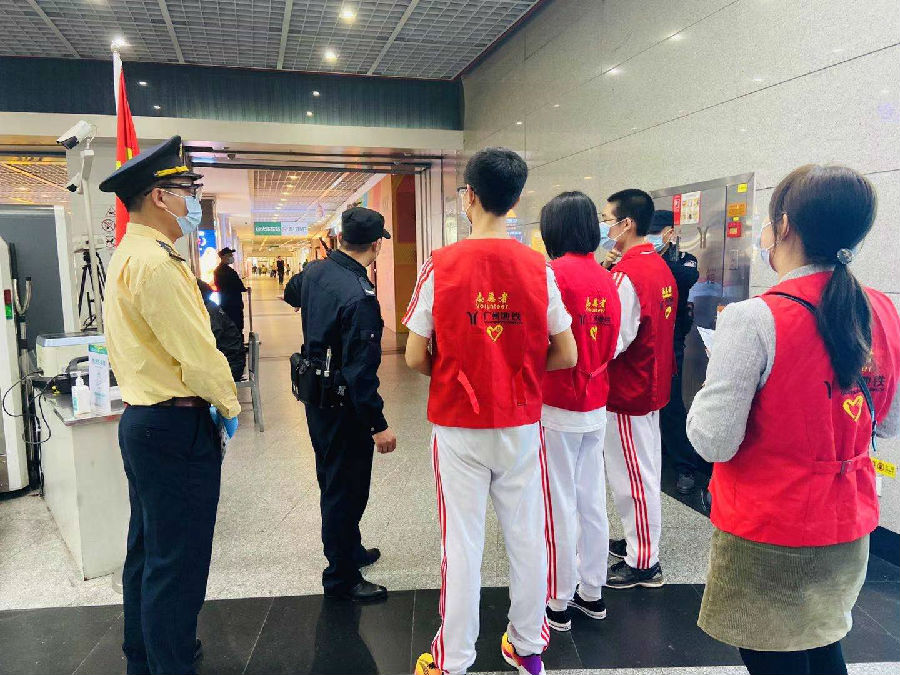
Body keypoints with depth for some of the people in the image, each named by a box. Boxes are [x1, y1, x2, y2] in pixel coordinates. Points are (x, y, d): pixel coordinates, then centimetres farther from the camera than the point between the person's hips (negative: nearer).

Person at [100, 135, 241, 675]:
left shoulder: (127, 256, 12)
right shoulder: (156, 262, -20)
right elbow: (199, 353, -23)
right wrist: (229, 406, -6)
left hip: (142, 420, 11)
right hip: (176, 427, -11)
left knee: (148, 549, 23)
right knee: (178, 562, 1)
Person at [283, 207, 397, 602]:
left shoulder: (315, 272, -1)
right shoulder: (360, 296, -26)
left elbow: (291, 294, 25)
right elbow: (360, 371, -27)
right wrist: (379, 425, -22)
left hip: (315, 399, 9)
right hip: (344, 406, -9)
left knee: (333, 482, 22)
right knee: (346, 489, 5)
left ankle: (349, 550, 43)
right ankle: (341, 578, 20)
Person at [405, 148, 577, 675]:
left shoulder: (440, 266, -10)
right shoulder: (538, 268, -5)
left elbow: (416, 358, -8)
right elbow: (565, 356, -2)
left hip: (458, 424, -2)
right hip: (522, 421, 2)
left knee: (462, 541, 9)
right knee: (527, 536, 15)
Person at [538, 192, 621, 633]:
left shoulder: (554, 272, -15)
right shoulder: (607, 278, 5)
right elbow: (611, 344, 9)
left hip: (557, 408, -6)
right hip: (596, 407, 6)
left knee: (560, 505, 4)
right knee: (592, 500, 16)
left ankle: (558, 604, 17)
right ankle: (592, 593, 30)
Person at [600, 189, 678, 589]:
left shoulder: (627, 275, -22)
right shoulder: (660, 267, 7)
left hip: (626, 392, -9)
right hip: (650, 386, 10)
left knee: (632, 476, 3)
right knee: (643, 471, 21)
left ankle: (642, 563, 17)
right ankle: (641, 541, 37)